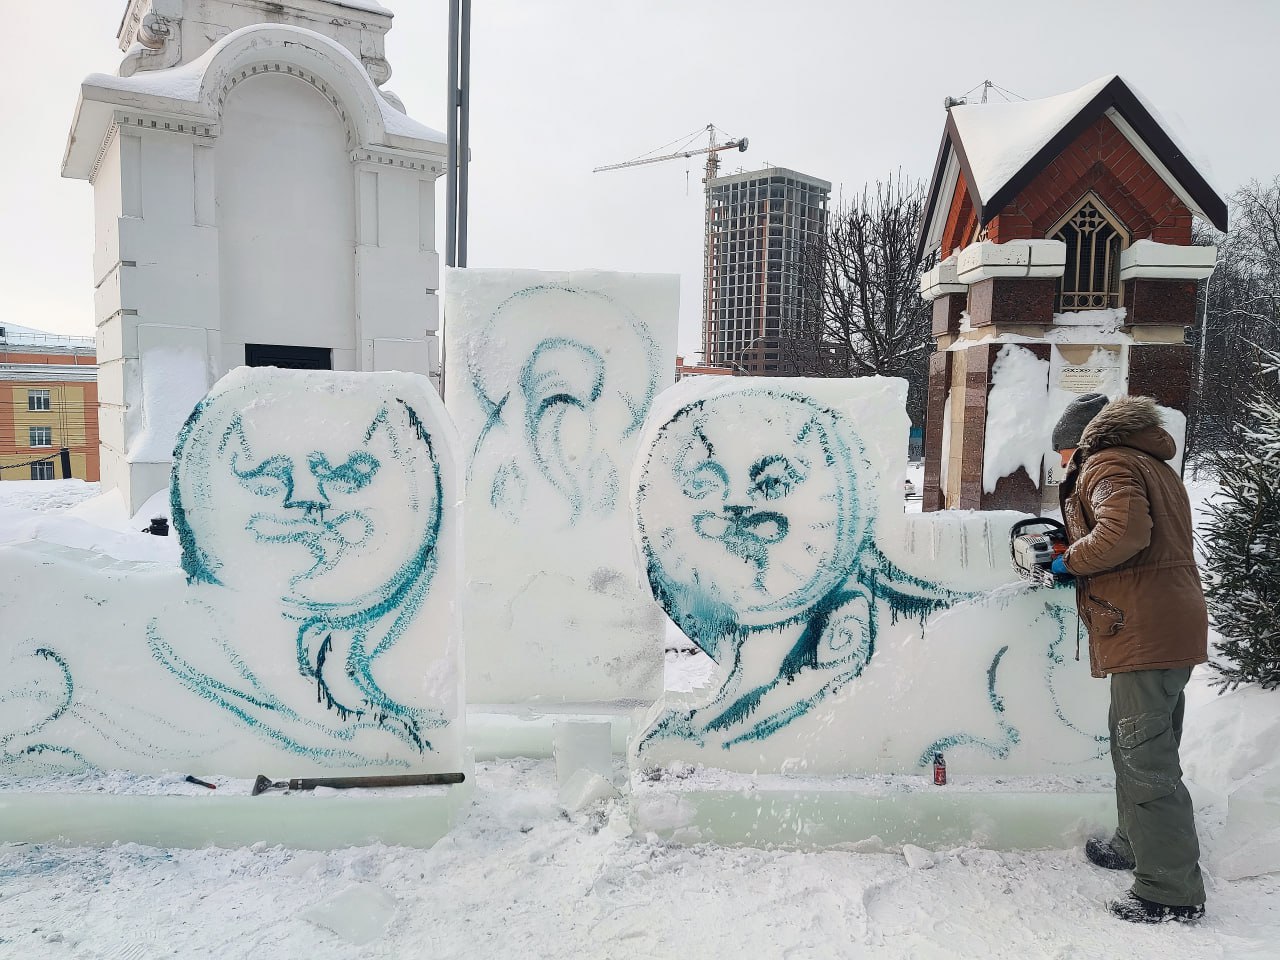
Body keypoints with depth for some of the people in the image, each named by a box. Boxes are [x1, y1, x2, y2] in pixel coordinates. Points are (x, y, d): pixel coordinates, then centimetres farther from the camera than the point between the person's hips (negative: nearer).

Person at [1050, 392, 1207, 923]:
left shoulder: (1107, 465, -8)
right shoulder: (1152, 465, 23)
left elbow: (1123, 530, -26)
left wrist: (1072, 560, -11)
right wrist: (1075, 557, 15)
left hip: (1145, 634, -11)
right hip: (1171, 629, 11)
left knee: (1146, 761, -4)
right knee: (1135, 742, 23)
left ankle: (1172, 891, 4)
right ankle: (1135, 844, 38)